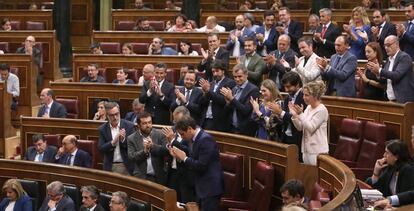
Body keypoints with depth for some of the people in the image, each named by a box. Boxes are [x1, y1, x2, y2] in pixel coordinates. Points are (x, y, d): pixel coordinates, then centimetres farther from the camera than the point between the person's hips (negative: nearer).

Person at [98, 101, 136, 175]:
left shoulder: (129, 125, -1)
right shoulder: (102, 129, 3)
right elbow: (101, 149, -4)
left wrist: (123, 140, -20)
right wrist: (113, 142, -19)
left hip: (126, 166, -1)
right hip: (110, 167, 1)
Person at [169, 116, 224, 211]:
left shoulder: (205, 139, -20)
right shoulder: (193, 139, 9)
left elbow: (202, 166, -24)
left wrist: (184, 158, -13)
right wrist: (179, 156, -2)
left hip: (210, 187, -9)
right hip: (203, 187, 9)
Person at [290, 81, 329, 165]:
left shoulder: (322, 110, -12)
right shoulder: (308, 108, 11)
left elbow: (311, 128, -18)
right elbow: (300, 127, 11)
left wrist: (300, 114, -23)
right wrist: (294, 115, -4)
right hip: (306, 149, 8)